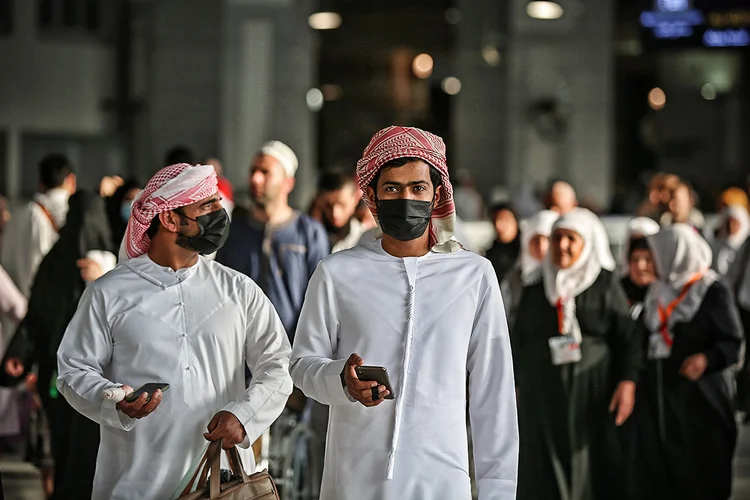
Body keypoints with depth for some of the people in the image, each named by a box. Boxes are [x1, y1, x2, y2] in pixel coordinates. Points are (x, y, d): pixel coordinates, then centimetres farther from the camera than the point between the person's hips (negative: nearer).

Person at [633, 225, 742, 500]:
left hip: (700, 397, -6)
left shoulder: (713, 291, -5)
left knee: (701, 473, -4)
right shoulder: (656, 292, 14)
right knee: (659, 472, 2)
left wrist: (707, 359, -28)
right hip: (658, 396, 6)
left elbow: (733, 342, -11)